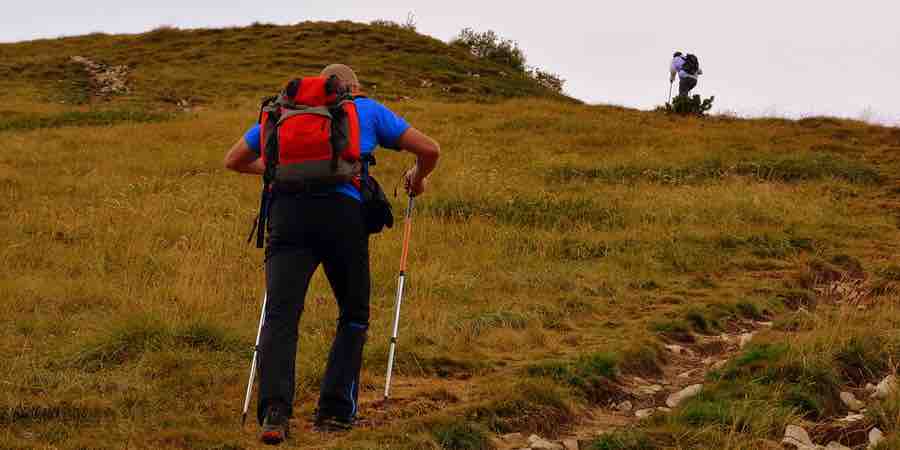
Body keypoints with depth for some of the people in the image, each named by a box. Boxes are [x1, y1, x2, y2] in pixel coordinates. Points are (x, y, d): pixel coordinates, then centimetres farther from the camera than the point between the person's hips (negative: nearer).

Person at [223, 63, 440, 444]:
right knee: (353, 315, 15)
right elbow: (429, 149, 19)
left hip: (287, 210, 1)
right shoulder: (368, 110, 23)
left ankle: (274, 410, -26)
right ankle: (335, 412, 6)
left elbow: (234, 160, 35)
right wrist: (418, 178, 40)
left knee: (280, 315, -6)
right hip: (343, 211, -1)